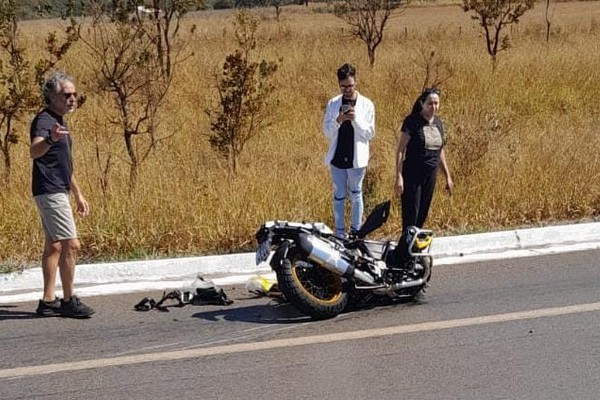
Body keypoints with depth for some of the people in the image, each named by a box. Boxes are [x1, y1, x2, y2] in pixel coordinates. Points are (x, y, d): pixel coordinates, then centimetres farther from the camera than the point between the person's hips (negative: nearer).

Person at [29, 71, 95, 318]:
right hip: (50, 192, -10)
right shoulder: (44, 120, -14)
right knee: (71, 244, -11)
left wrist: (78, 195, 27)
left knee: (54, 245, 11)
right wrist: (50, 140, -56)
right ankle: (68, 302, -4)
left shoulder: (59, 121, 16)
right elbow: (34, 151, -35)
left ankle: (48, 302, 15)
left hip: (58, 191, 10)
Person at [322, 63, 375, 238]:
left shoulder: (366, 104, -3)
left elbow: (370, 133, -5)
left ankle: (356, 232, 18)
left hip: (356, 158, -2)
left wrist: (356, 119, -20)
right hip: (337, 158, 2)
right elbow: (327, 132, 2)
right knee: (338, 197, 9)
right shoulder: (333, 103, 3)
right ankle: (339, 233, 16)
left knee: (356, 195, 8)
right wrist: (338, 121, -18)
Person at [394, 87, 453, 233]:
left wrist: (447, 176, 18)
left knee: (422, 215, 10)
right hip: (412, 175, -6)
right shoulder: (412, 121, -10)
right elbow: (400, 150, -12)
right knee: (410, 215, -6)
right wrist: (399, 177, -19)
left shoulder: (438, 122, 9)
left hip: (431, 175, 6)